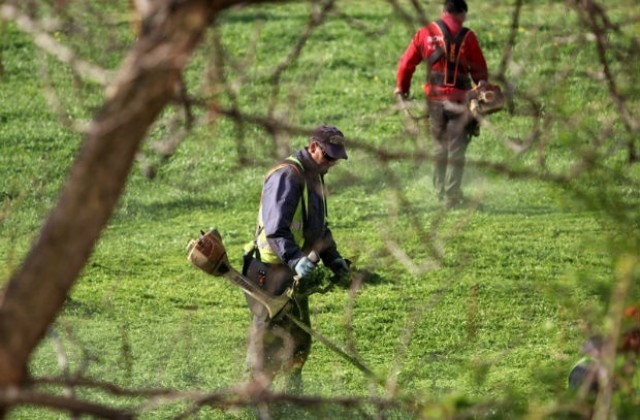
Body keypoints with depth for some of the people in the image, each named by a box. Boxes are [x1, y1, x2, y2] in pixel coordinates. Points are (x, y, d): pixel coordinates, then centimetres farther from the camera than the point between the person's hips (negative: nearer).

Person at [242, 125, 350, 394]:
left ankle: (293, 397, 27)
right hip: (271, 273, -10)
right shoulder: (286, 176, -19)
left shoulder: (315, 178, 14)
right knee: (270, 340, -7)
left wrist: (333, 258, 13)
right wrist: (295, 260, -40)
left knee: (299, 341, 16)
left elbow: (319, 227, 26)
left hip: (294, 273, 10)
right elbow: (275, 230, -28)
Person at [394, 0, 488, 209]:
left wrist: (401, 88, 22)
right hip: (458, 99, -3)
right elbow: (479, 70, 0)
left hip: (434, 98, 3)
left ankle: (440, 191, 22)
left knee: (439, 146, 19)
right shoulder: (466, 37, -6)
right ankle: (452, 198, 0)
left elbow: (407, 62, 7)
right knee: (456, 150, 2)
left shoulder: (425, 33, 2)